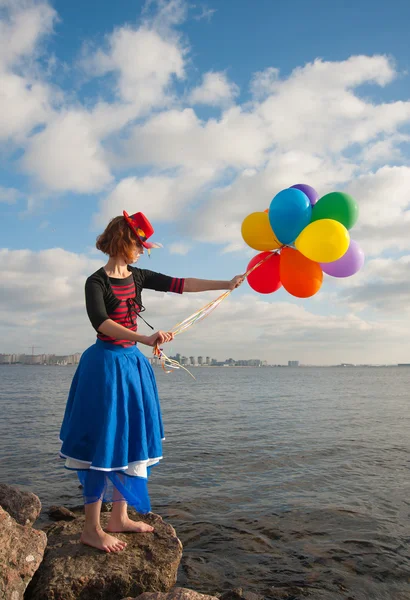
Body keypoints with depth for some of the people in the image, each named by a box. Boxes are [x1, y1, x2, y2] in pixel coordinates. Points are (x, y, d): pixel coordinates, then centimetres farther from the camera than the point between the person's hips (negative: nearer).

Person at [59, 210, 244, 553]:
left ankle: (119, 518, 24)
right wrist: (145, 339, -40)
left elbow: (180, 285, 8)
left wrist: (226, 284, 7)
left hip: (133, 363, 8)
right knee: (105, 442, -4)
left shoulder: (137, 277, 8)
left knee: (130, 438, 11)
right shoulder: (97, 282, -11)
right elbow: (100, 322, -27)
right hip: (107, 363, -7)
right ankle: (92, 528, 10)